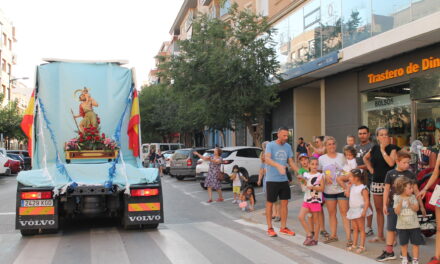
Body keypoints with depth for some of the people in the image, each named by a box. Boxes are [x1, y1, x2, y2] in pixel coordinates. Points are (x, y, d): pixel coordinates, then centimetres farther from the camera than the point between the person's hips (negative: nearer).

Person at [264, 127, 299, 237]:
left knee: (284, 203, 9)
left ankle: (283, 228, 21)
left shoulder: (288, 146, 8)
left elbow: (291, 162, 11)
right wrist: (278, 165, -41)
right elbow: (267, 159, -24)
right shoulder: (271, 145, -9)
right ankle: (269, 228, 17)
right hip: (272, 179, -5)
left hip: (284, 179, 5)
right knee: (270, 203, 6)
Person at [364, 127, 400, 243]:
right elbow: (365, 158, 26)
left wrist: (383, 149, -13)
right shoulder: (374, 148, 9)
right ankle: (380, 235, 22)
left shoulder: (392, 148, -5)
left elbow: (391, 162, -21)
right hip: (376, 182, 5)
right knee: (378, 210, 12)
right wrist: (370, 169, 13)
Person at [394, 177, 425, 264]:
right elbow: (397, 212, -13)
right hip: (402, 225, -1)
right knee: (403, 243, 11)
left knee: (416, 243, 5)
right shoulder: (397, 198, -8)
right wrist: (400, 203, -26)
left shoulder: (413, 197, -2)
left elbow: (416, 209, -9)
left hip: (414, 225, 1)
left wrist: (410, 204, -25)